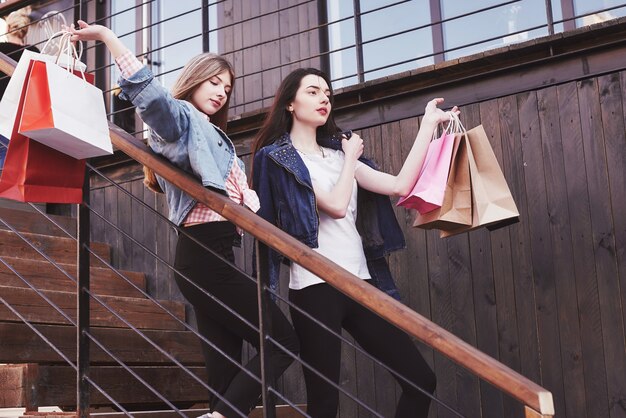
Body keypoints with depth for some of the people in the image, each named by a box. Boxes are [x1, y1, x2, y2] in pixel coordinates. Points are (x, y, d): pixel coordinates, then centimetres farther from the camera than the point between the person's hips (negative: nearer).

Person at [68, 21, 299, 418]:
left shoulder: (213, 134, 28)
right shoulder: (180, 116, -1)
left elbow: (240, 192, 24)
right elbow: (148, 91, -23)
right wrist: (107, 36, -30)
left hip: (212, 254, 9)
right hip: (205, 254, -9)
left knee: (226, 364, 5)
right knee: (283, 342, -8)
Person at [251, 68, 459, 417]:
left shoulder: (338, 152, 17)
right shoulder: (277, 156, -1)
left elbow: (400, 185, 6)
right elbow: (336, 205, -12)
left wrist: (429, 124, 8)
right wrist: (351, 158, 3)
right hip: (315, 286, -6)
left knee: (421, 380, 3)